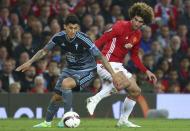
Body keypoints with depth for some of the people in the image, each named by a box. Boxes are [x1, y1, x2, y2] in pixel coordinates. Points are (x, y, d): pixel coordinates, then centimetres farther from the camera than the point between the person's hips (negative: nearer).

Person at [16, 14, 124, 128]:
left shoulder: (83, 40, -27)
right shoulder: (59, 37, -13)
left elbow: (100, 57, -23)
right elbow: (44, 51, 3)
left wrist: (113, 74, -26)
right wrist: (29, 63, -4)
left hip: (86, 70, -5)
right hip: (70, 69, 6)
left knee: (65, 84, -30)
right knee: (57, 96, 6)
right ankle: (47, 123, 30)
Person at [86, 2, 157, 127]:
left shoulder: (138, 35, 10)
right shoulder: (120, 26, -14)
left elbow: (134, 56, 21)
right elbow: (100, 41, -14)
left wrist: (147, 71, 13)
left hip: (118, 66, 8)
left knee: (136, 91, 5)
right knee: (125, 82, -32)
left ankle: (123, 121, 16)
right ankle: (94, 99, -25)